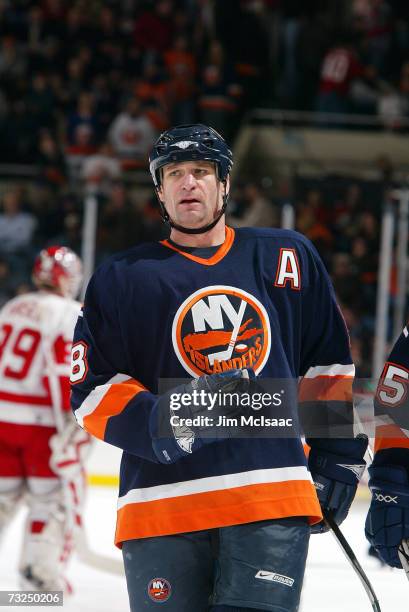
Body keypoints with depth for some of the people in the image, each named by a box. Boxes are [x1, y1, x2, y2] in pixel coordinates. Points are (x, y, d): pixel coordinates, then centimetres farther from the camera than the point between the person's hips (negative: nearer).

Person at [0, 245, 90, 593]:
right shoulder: (70, 315, -9)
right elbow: (66, 369, -19)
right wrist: (76, 423, -19)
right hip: (41, 421, -6)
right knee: (55, 497, 5)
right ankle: (40, 567, 1)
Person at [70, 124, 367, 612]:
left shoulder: (287, 258, 15)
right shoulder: (121, 278, 10)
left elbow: (329, 364, 20)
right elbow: (92, 388, 4)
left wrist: (338, 458, 14)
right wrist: (161, 424, -13)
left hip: (275, 499, 0)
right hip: (162, 508, 0)